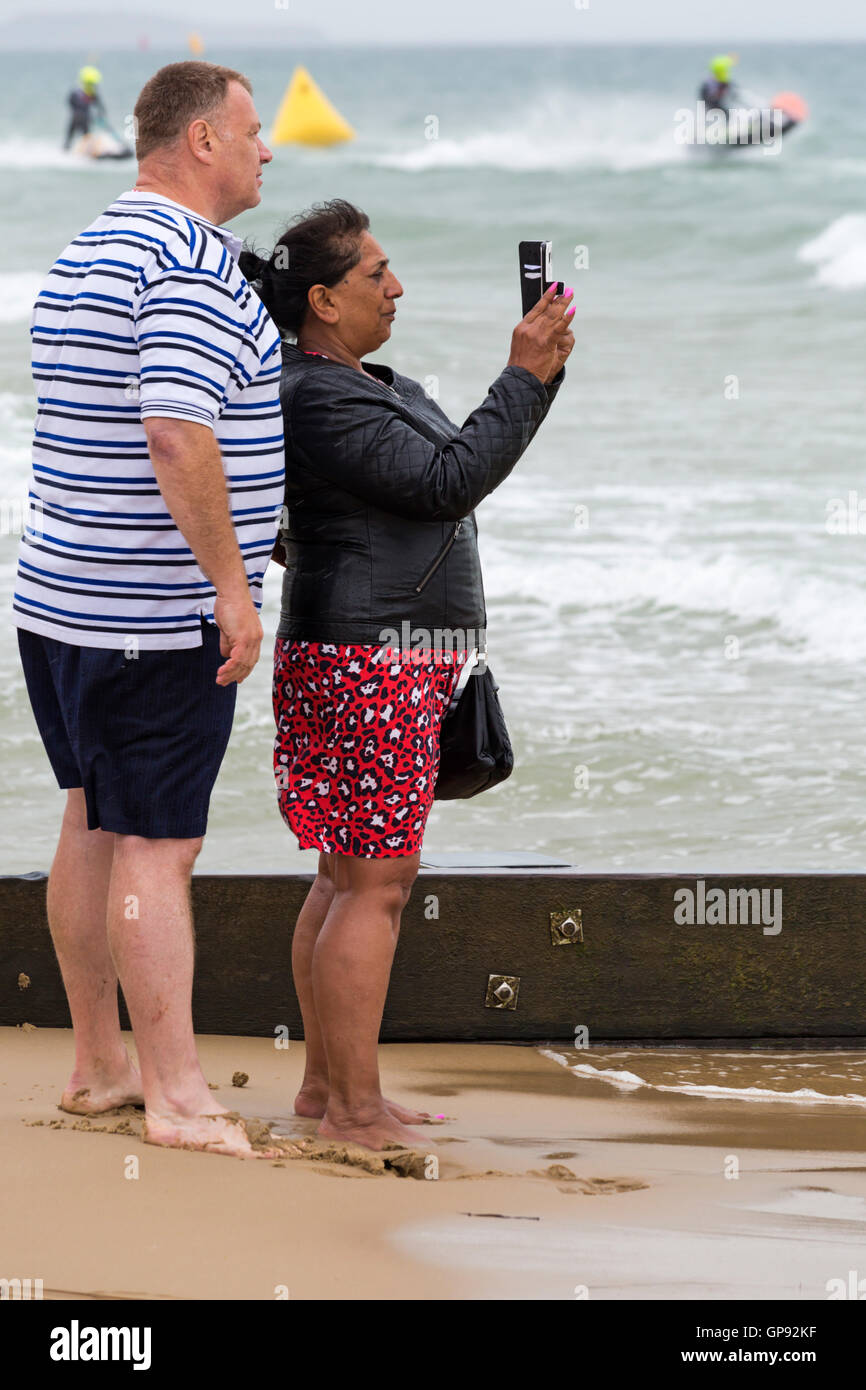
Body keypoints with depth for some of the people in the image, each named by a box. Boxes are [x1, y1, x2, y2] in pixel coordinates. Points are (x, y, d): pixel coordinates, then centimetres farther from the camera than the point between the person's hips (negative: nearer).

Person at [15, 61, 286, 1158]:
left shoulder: (83, 256, 13)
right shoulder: (196, 265, -17)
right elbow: (177, 439, -27)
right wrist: (234, 586, -21)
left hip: (59, 597, 9)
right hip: (161, 615, -9)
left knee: (95, 826, 16)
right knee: (156, 848, -6)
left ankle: (96, 1063, 25)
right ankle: (176, 1098, -4)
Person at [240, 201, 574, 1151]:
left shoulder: (354, 384, 15)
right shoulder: (318, 403, -19)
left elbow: (469, 457, 21)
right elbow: (451, 480, -22)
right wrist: (525, 376, -19)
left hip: (379, 658, 11)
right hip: (372, 669, -11)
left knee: (349, 877, 14)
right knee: (377, 886, -8)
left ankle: (325, 1083, 20)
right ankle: (356, 1110, -5)